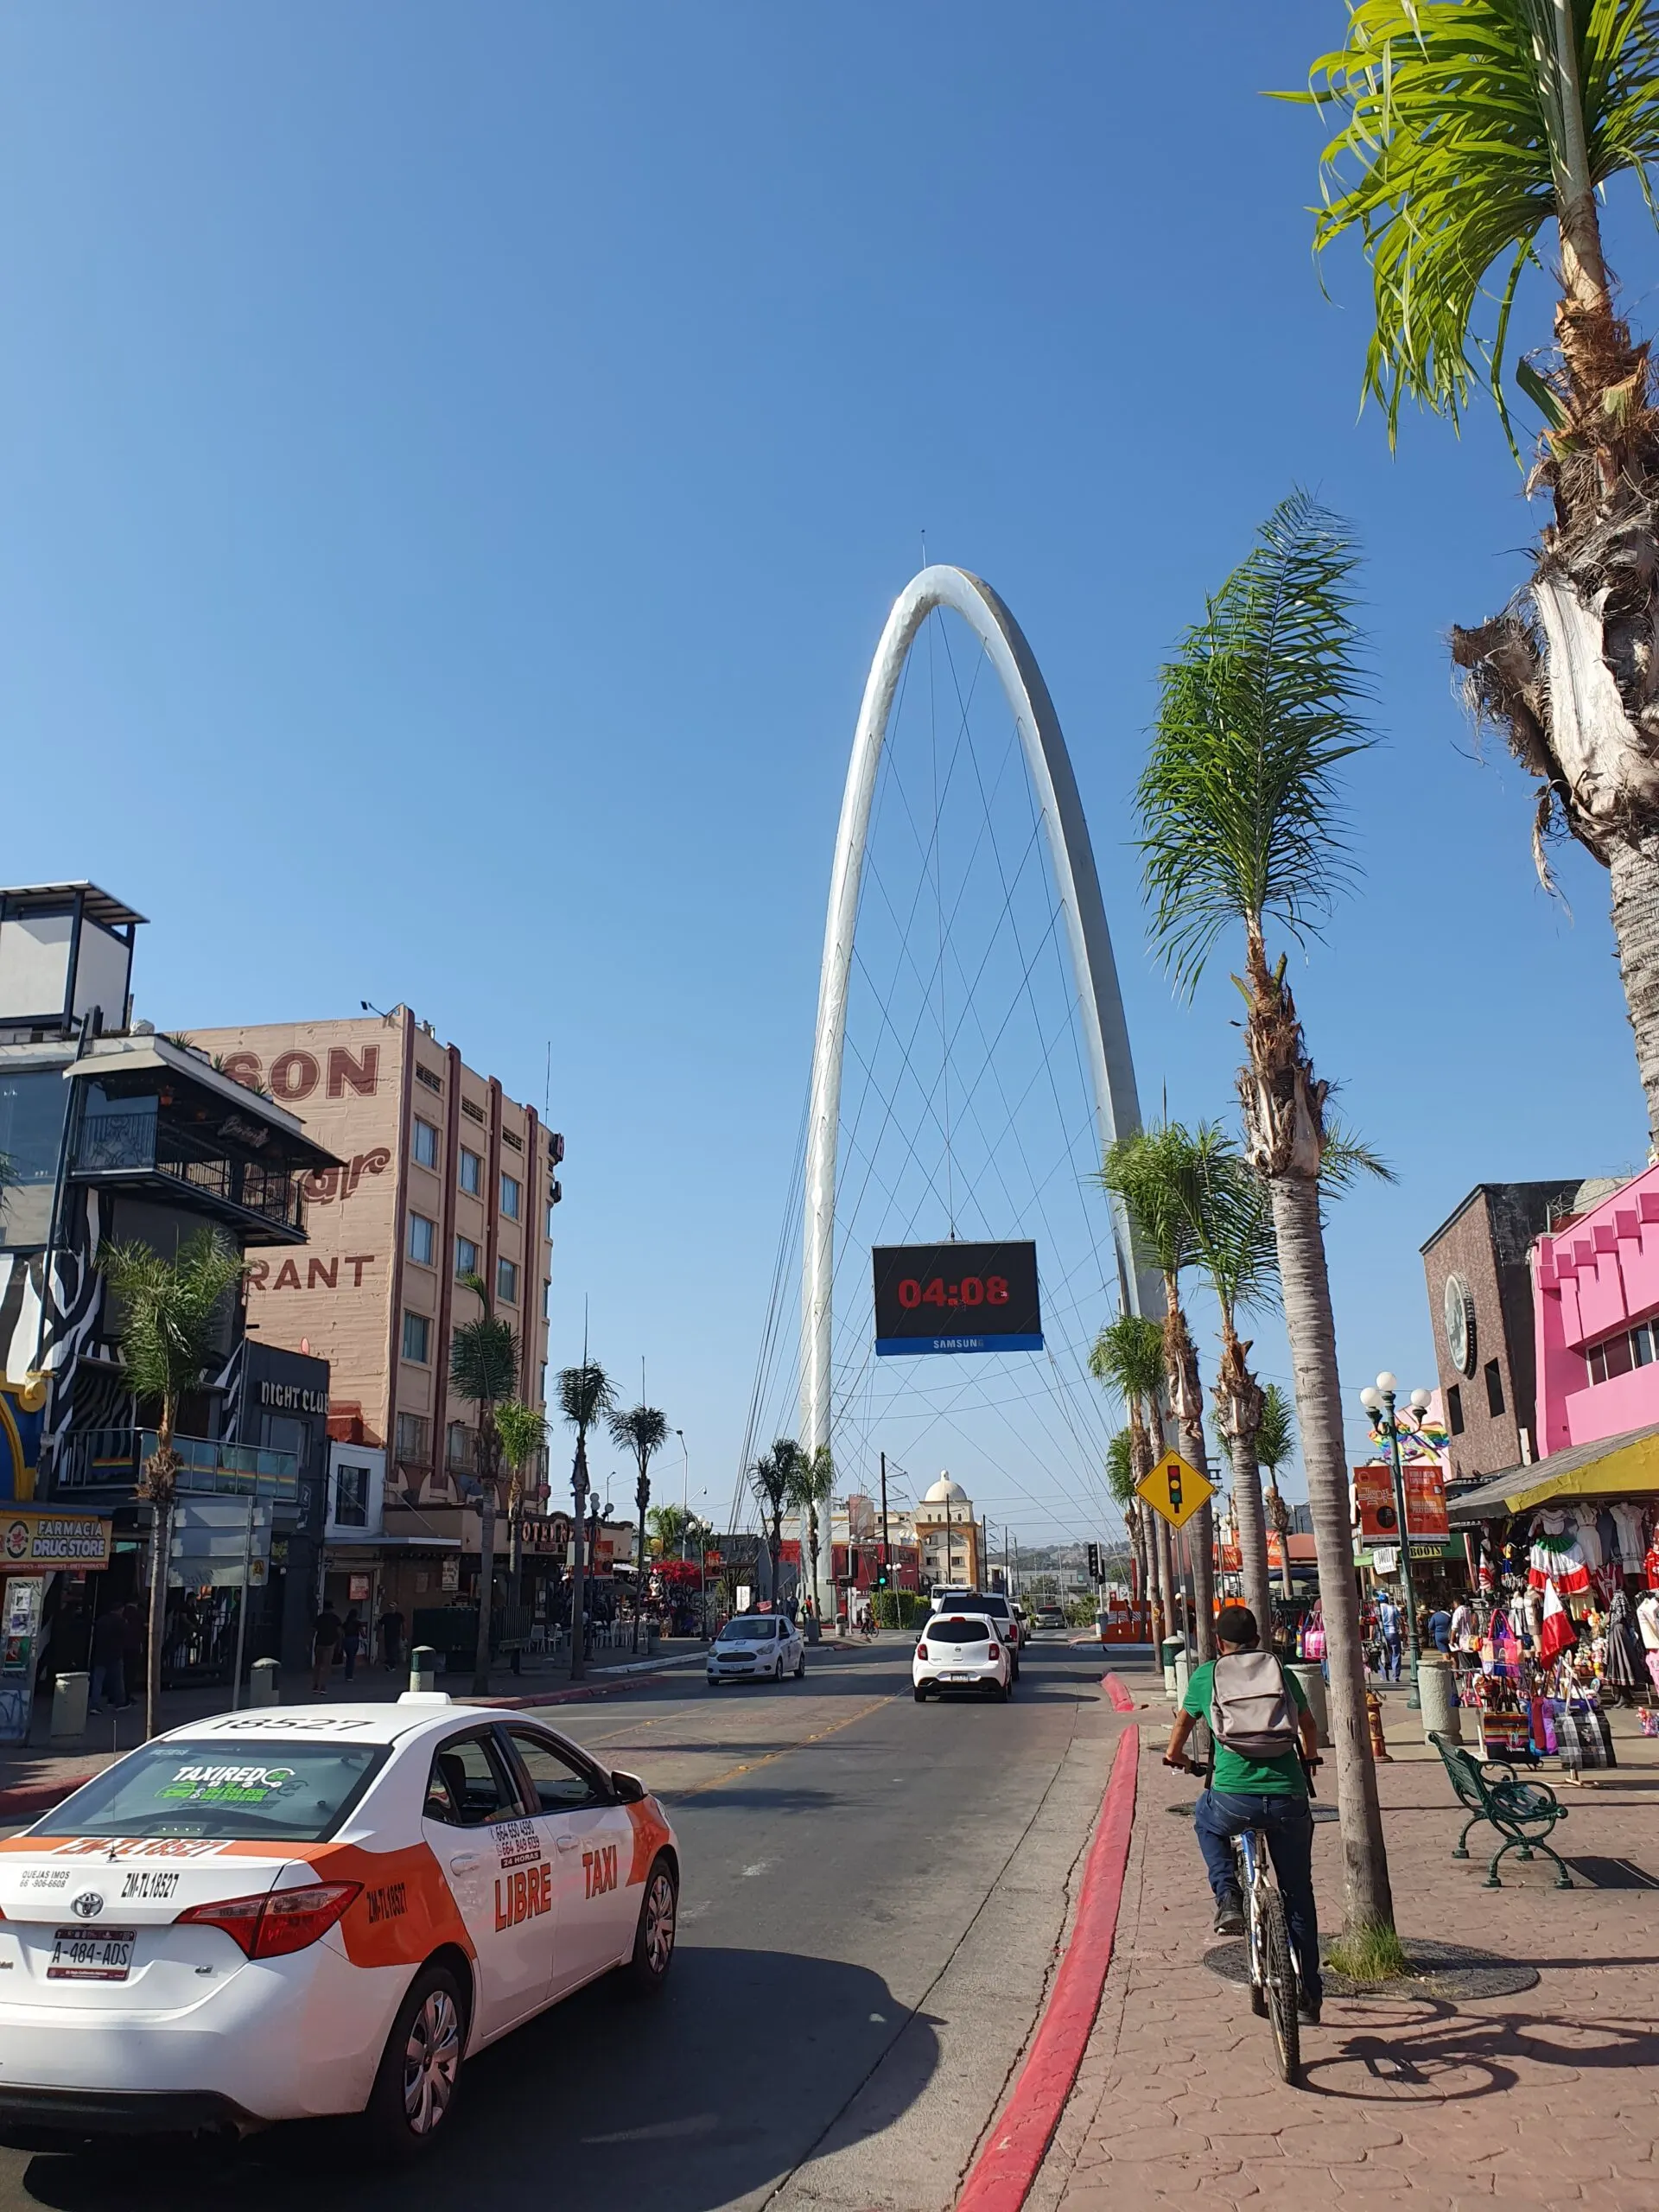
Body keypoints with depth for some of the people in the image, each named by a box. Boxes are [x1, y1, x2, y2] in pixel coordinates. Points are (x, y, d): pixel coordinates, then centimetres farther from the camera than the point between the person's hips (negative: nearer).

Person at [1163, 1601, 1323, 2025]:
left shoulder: (1206, 1675, 10)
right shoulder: (1281, 1672, 13)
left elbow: (1183, 1723, 28)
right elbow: (1309, 1727, 29)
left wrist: (1174, 1756, 49)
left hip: (1234, 1800, -2)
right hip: (1289, 1800, 2)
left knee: (1206, 1819, 33)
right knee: (1298, 1896, 19)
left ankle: (1228, 1899, 15)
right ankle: (1308, 1997, 23)